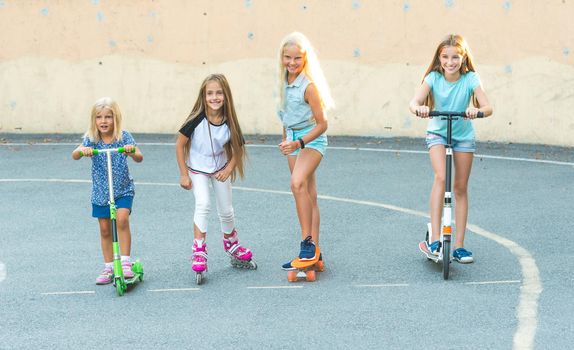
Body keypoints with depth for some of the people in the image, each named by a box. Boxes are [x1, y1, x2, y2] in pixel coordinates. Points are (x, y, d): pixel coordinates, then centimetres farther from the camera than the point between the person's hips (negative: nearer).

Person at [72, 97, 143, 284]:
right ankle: (108, 268, 20)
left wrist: (132, 151, -41)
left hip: (123, 189, -2)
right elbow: (74, 156, -18)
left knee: (122, 219, -22)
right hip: (100, 191, 2)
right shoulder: (91, 139, -6)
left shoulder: (124, 137, -9)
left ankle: (125, 262, -12)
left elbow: (139, 158, -18)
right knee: (105, 229, 8)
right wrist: (82, 150, -41)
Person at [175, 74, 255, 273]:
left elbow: (237, 149, -3)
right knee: (203, 204, -23)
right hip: (197, 169, -3)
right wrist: (183, 175, -14)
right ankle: (199, 250, -17)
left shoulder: (229, 122, -18)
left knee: (226, 210, 11)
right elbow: (179, 144, -16)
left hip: (220, 168, 3)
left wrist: (228, 170, -17)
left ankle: (231, 244, 36)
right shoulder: (197, 120, -25)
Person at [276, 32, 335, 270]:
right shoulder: (285, 81, 4)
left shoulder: (309, 86, -19)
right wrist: (286, 140, 24)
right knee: (308, 197, 11)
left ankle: (307, 242, -25)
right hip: (293, 139, 8)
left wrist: (299, 143, -24)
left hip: (311, 140, -8)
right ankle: (313, 250, 16)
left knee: (298, 183, -30)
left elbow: (322, 124, -16)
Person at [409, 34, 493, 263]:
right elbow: (414, 102, -28)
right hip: (437, 133, -1)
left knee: (461, 188, 4)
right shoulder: (434, 78, -16)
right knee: (440, 176, -25)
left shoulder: (470, 79, -16)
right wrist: (419, 108, -52)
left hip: (463, 135, 1)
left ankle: (459, 245, 12)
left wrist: (477, 110, -48)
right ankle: (434, 238, -25)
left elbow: (488, 108, -25)